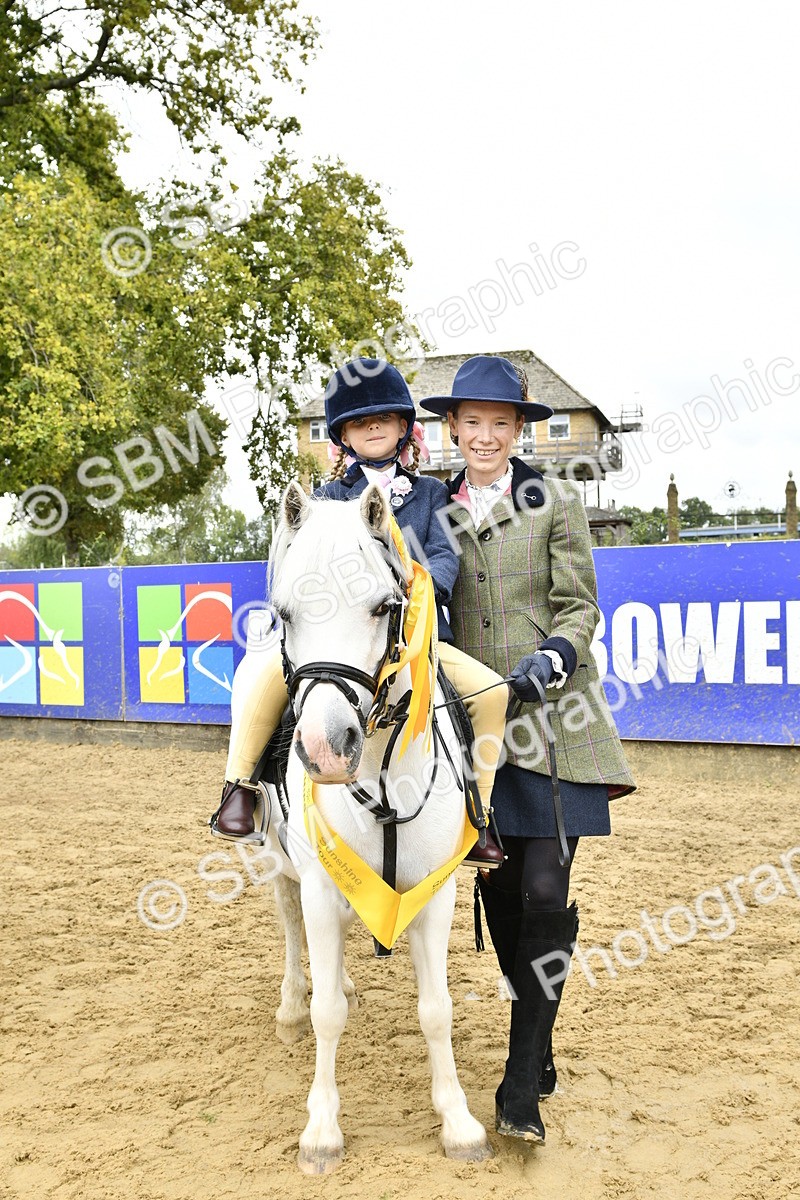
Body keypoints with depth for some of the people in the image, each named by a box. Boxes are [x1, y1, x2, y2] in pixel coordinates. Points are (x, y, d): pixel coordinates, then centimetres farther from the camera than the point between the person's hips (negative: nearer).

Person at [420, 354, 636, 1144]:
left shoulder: (556, 504, 1)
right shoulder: (435, 511, 9)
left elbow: (580, 606, -2)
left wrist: (554, 657, -20)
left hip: (551, 719, -3)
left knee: (545, 892, -9)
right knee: (498, 891, 10)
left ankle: (521, 1087, 0)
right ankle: (540, 1052, 30)